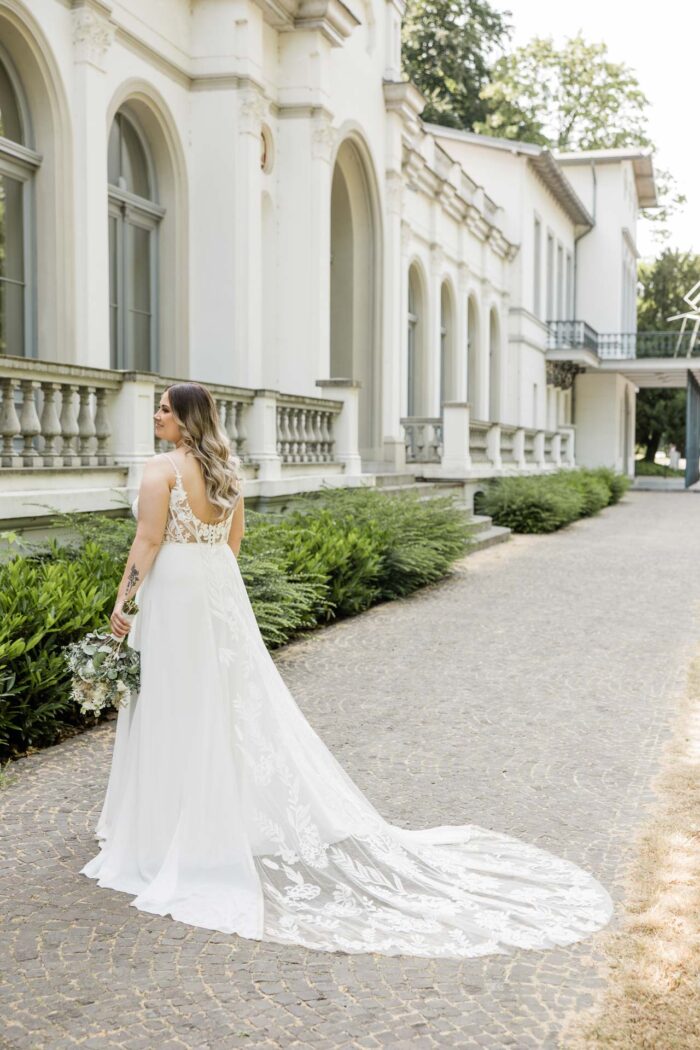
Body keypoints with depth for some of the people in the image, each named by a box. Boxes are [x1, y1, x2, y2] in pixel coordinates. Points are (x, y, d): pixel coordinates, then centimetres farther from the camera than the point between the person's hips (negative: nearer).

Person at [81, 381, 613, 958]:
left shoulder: (162, 468, -13)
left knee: (176, 712, 1)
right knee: (237, 701, 13)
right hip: (221, 587, 8)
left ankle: (174, 839, 12)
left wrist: (122, 601, -12)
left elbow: (148, 540, -17)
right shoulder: (227, 468, 10)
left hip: (173, 592, -7)